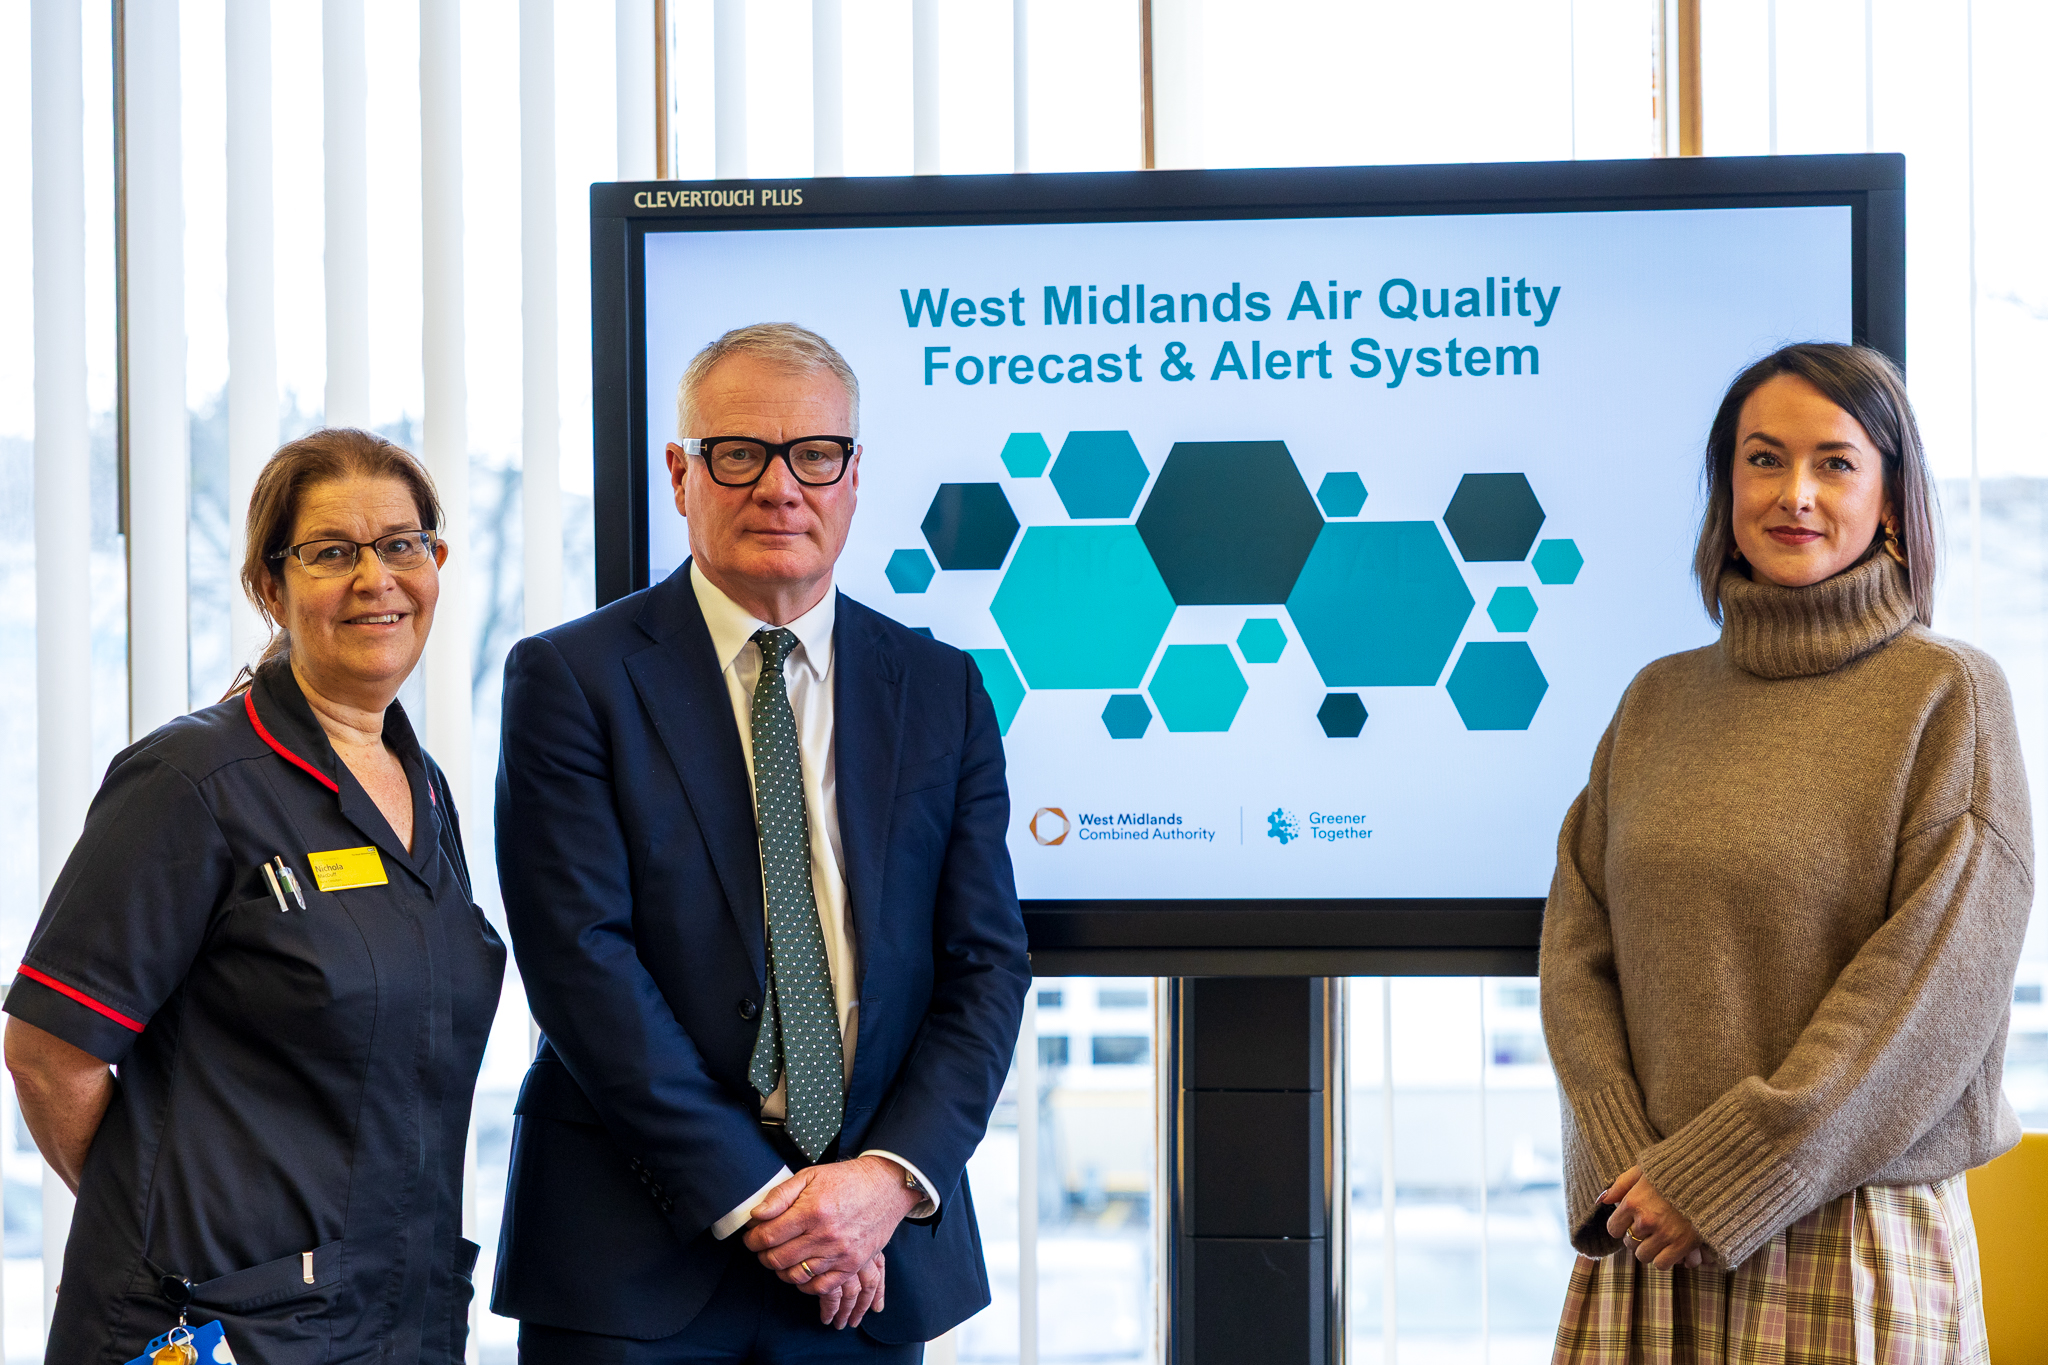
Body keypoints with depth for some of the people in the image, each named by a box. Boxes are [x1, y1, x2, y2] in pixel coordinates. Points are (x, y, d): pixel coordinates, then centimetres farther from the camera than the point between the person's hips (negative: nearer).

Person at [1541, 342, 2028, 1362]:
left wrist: (1722, 1181, -12)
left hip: (1853, 1234, -3)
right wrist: (1625, 1167, -8)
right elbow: (1577, 947, 7)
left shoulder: (1947, 695, -3)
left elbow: (1941, 986, -10)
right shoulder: (1658, 701, 11)